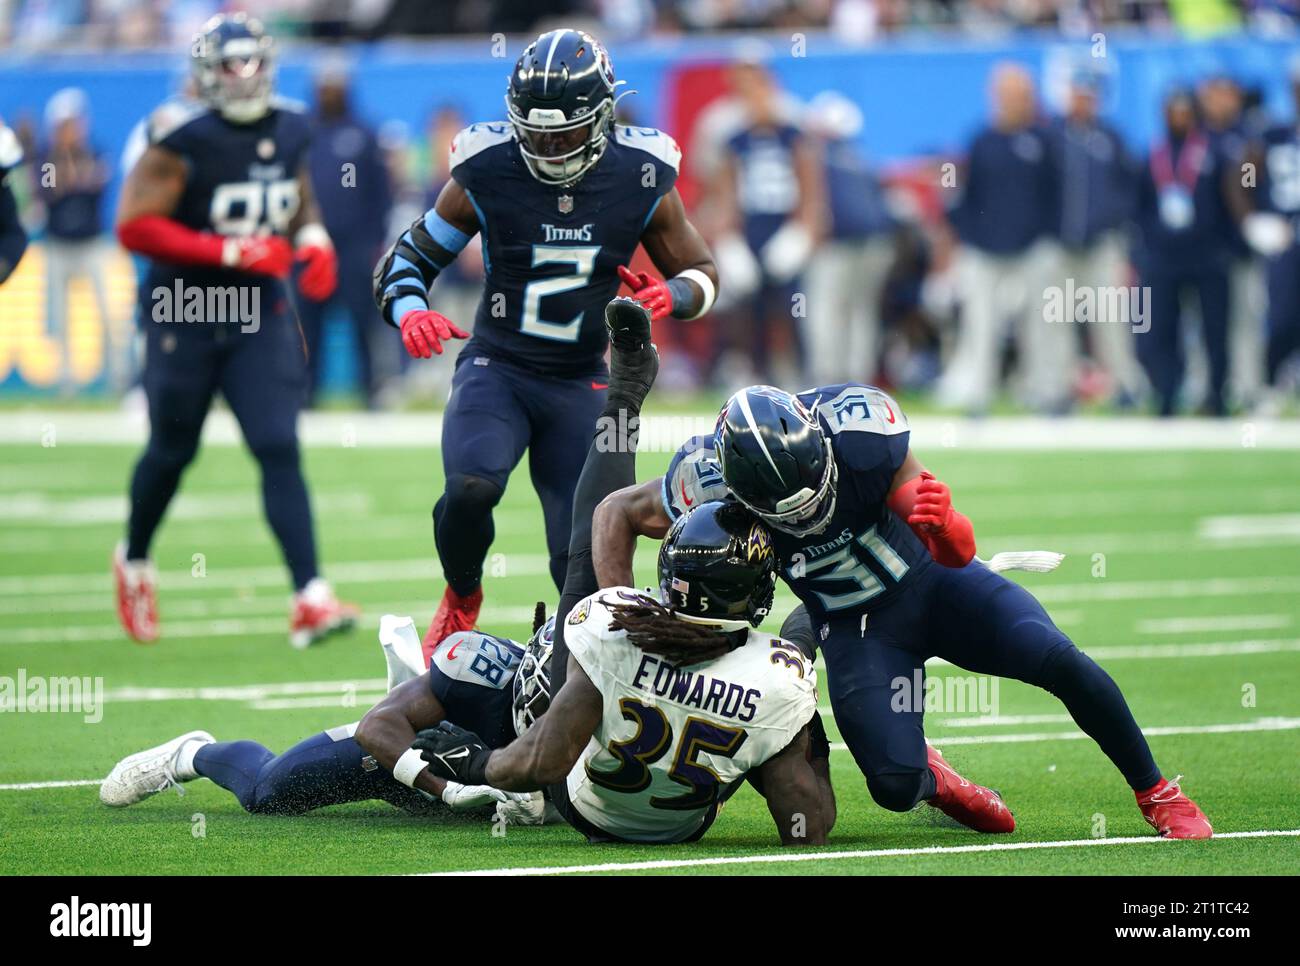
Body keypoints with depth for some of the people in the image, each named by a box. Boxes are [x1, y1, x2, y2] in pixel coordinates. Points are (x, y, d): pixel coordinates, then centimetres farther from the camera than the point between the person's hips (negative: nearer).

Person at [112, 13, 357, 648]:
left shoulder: (287, 131, 3)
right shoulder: (183, 139, -17)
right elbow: (135, 226, -21)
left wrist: (313, 240, -1)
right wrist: (230, 251, -25)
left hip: (259, 313, 4)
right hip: (183, 312, -4)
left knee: (280, 448, -9)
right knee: (172, 450, 12)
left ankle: (310, 599, -15)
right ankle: (134, 561, 40)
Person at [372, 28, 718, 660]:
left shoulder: (641, 180, -6)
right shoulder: (486, 174, -9)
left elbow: (701, 272, 7)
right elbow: (407, 259, 2)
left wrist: (672, 296, -17)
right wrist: (409, 312, -21)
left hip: (581, 383, 1)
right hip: (495, 368, -1)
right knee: (471, 487, -29)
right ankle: (462, 596, 3)